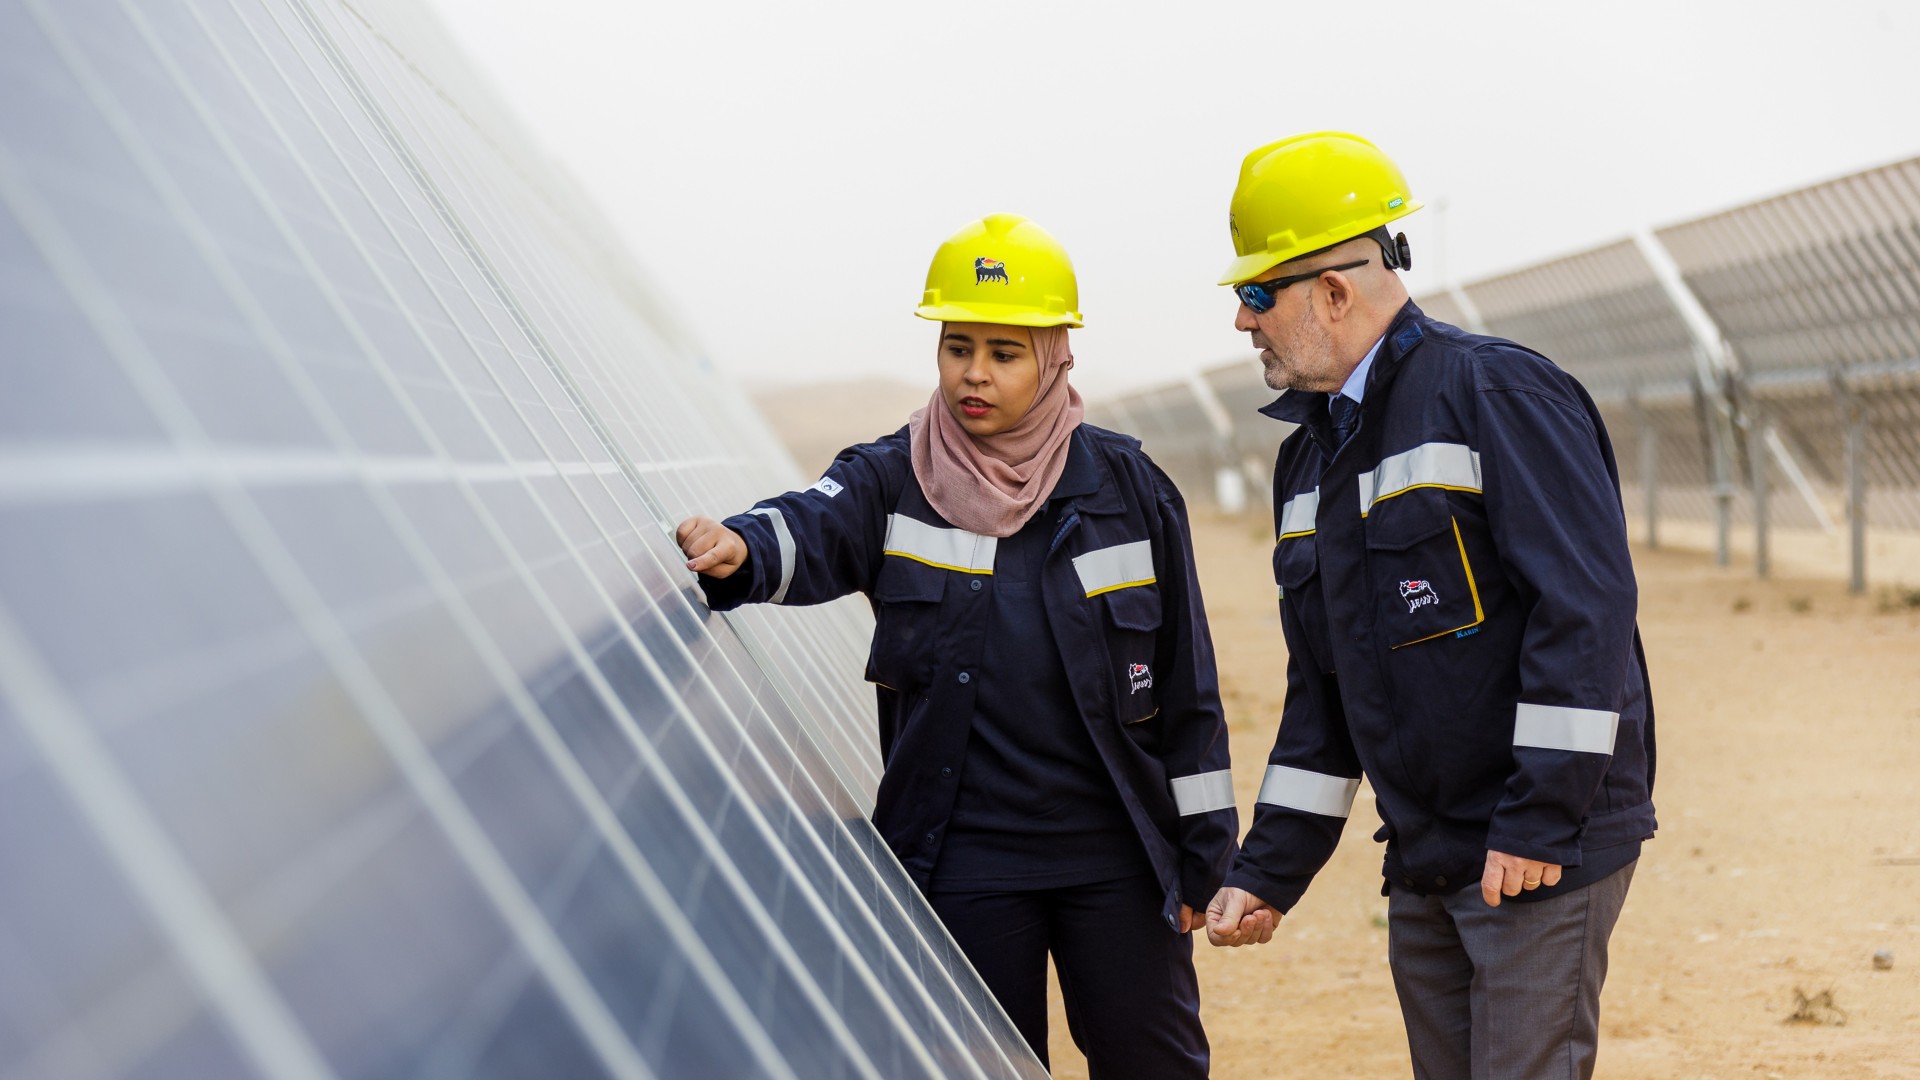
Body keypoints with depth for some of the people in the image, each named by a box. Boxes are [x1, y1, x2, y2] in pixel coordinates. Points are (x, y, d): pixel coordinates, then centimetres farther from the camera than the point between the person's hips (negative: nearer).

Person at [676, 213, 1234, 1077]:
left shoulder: (1128, 488, 2)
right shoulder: (891, 482, 1)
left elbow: (1186, 685, 5)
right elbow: (813, 529, -22)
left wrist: (1201, 855, 5)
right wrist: (740, 550, -46)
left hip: (1116, 860, 0)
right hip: (961, 867, 0)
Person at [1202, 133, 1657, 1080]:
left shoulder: (1497, 394, -12)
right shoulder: (1312, 456, 14)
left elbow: (1585, 604, -19)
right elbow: (1321, 687, 18)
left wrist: (1540, 820, -21)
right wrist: (1269, 870, 13)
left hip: (1548, 850, -8)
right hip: (1421, 868, 8)